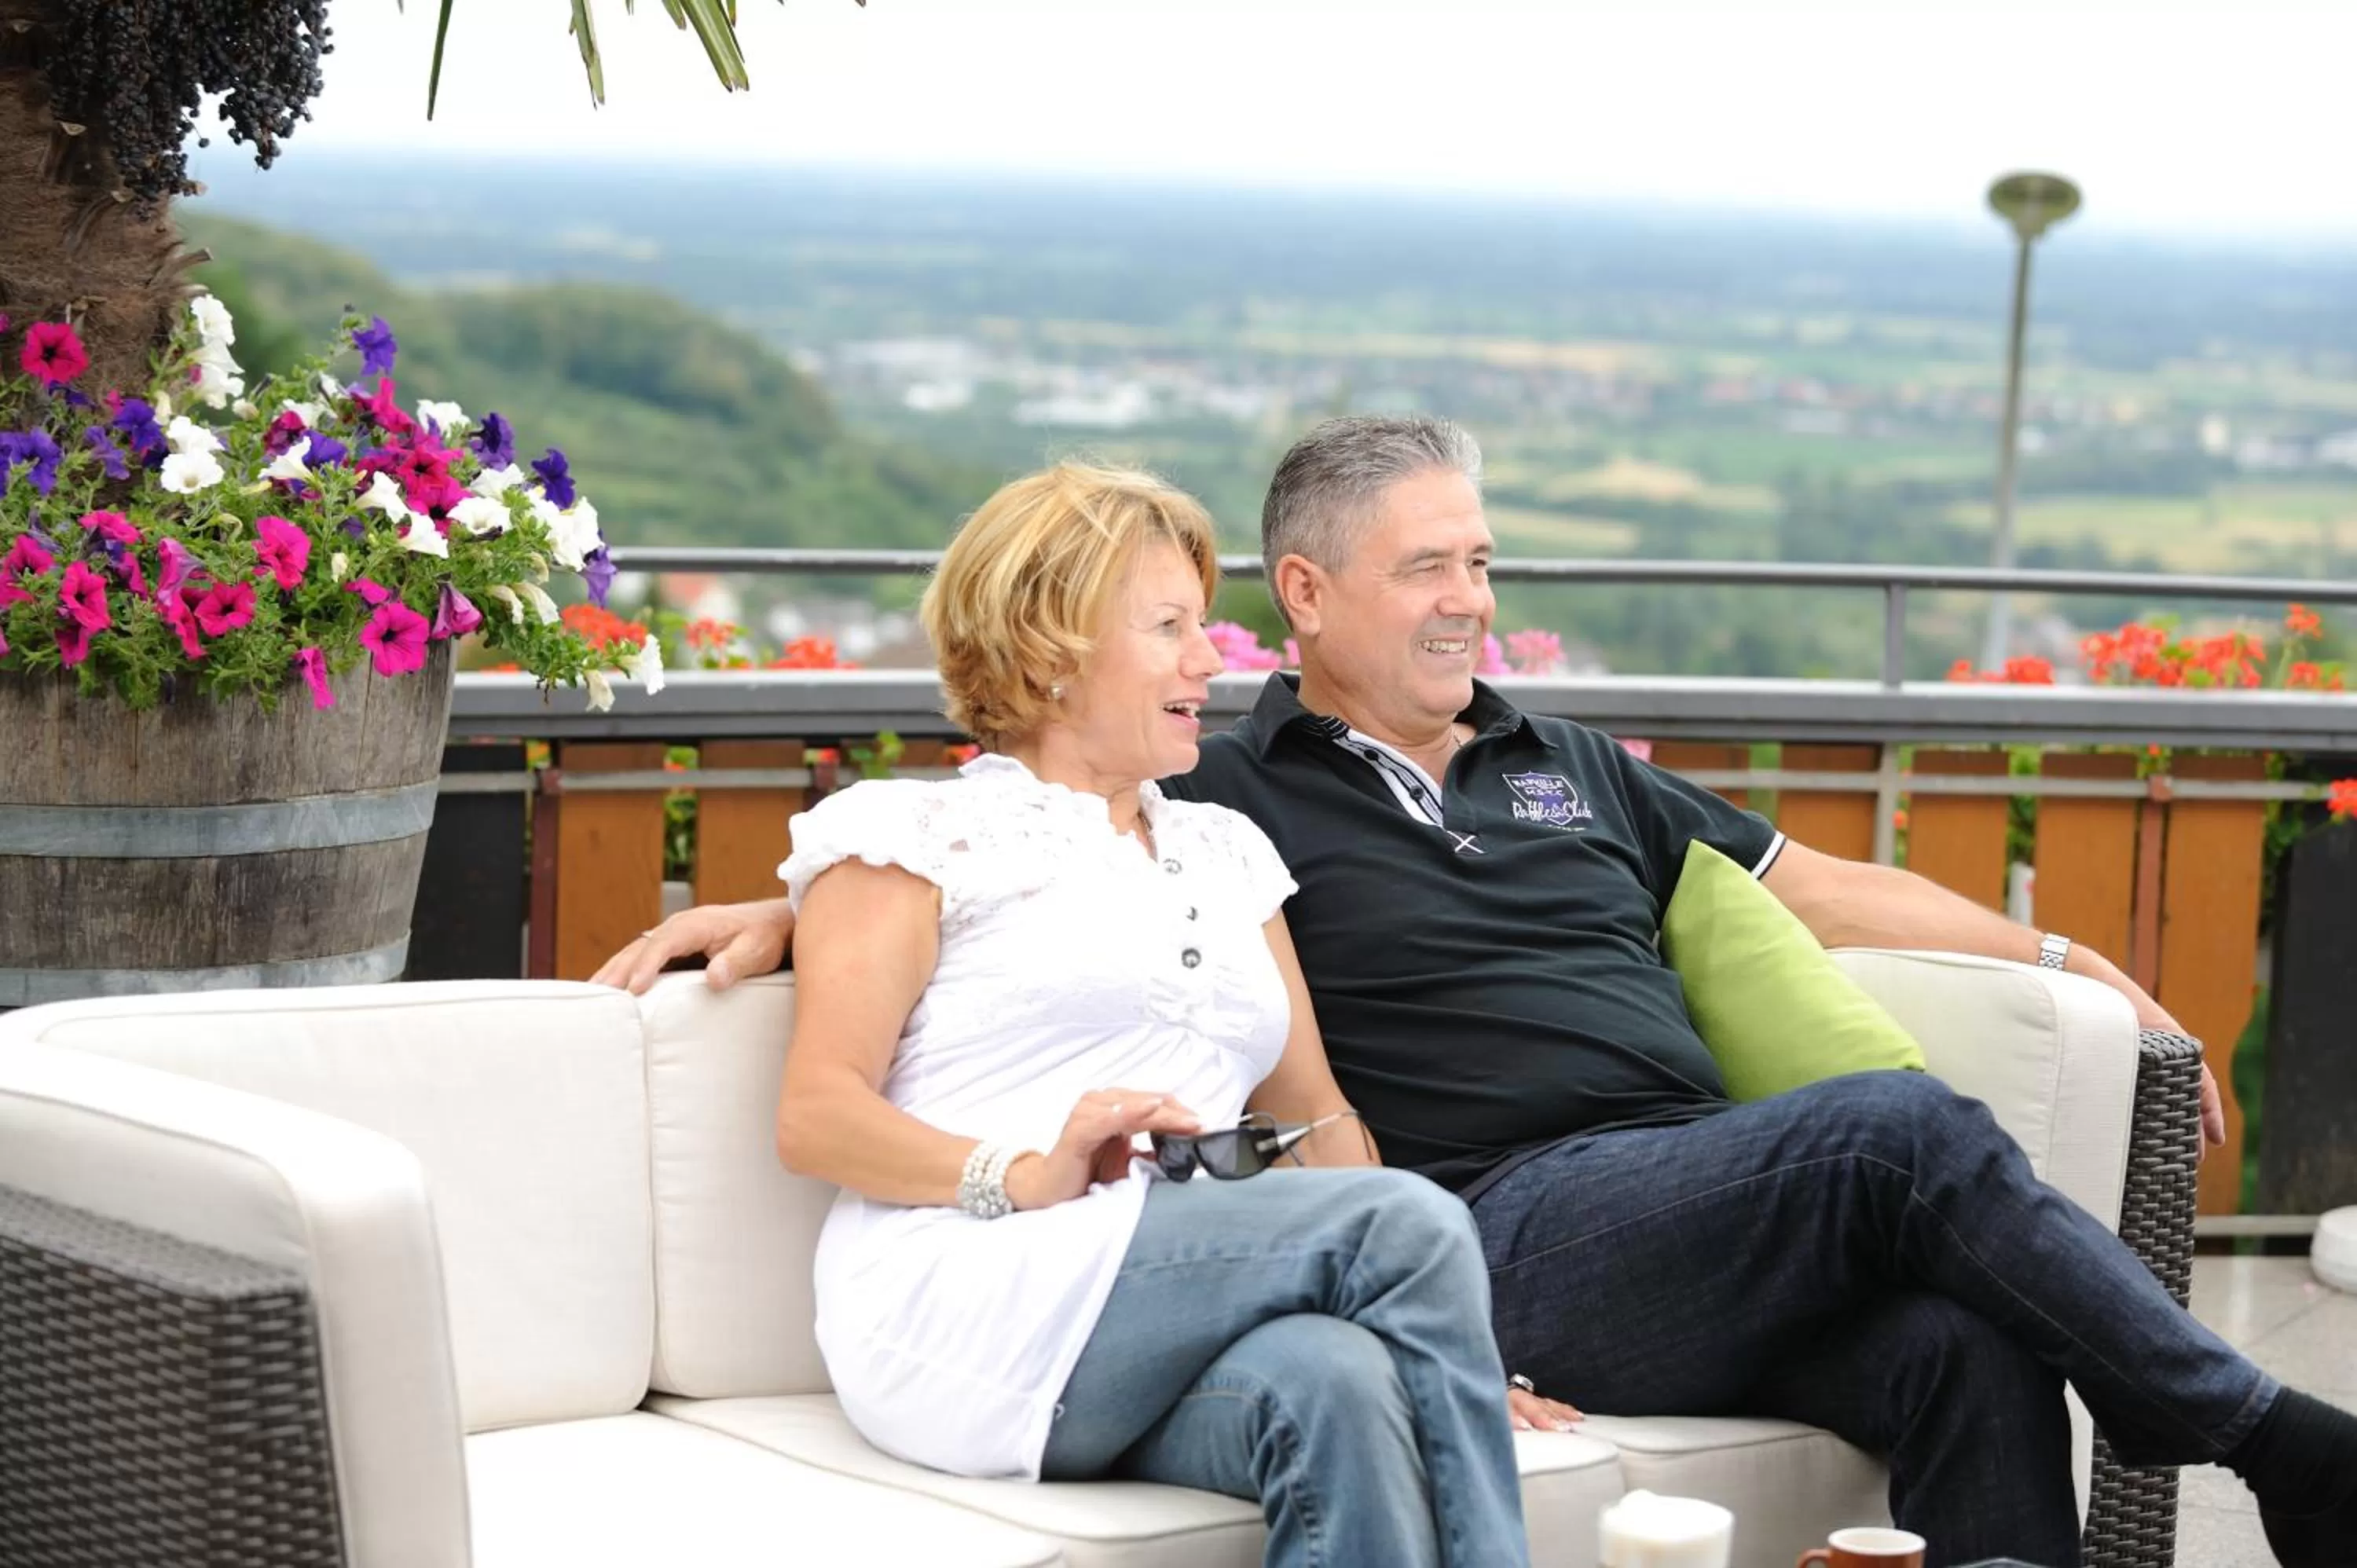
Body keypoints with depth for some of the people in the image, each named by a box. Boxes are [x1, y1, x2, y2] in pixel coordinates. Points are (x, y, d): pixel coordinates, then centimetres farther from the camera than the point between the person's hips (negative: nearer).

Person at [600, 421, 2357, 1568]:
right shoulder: (1228, 803, 12)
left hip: (1715, 1227, 6)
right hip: (1510, 1231, -6)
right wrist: (780, 908, -6)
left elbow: (1817, 887, 31)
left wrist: (2062, 960, 26)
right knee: (1904, 1129, -28)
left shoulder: (1569, 767, 29)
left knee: (1966, 1352, -27)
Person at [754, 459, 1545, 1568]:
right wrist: (1021, 1176, -18)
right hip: (970, 1304, -5)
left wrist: (1453, 1347, 9)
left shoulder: (1226, 852, 29)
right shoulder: (915, 833, 11)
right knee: (1409, 1218, -26)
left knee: (1338, 1379, -34)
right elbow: (815, 1116, -1)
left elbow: (1317, 1120, 24)